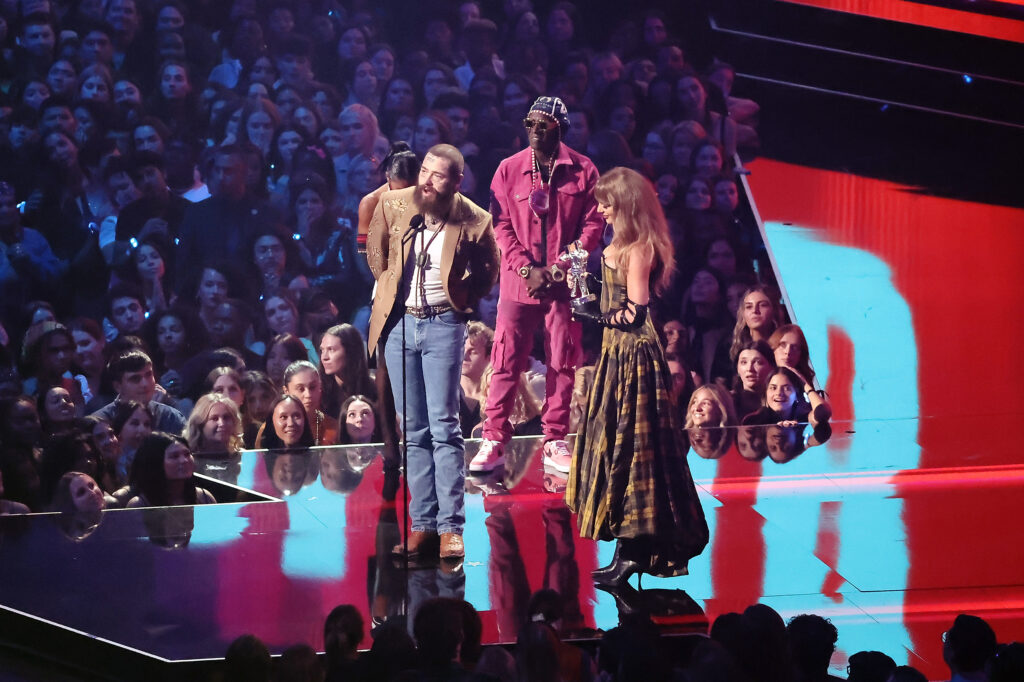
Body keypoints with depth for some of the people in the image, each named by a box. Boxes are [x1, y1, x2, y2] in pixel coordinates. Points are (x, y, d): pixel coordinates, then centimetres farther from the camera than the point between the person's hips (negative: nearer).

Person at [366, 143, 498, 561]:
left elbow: (487, 273, 9)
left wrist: (460, 301, 6)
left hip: (443, 326, -3)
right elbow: (376, 252, 17)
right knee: (413, 431, 6)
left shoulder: (474, 222, -9)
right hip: (399, 323, 3)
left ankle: (451, 527, -7)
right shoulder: (392, 205, -3)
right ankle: (422, 525, 9)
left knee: (443, 428, -8)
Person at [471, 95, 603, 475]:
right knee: (506, 362, -2)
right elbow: (501, 226, 1)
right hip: (519, 282, 0)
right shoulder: (509, 170, 2)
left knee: (563, 364, 4)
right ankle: (494, 442, 1)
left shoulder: (582, 171, 0)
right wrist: (527, 269, -11)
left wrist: (561, 268, -10)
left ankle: (555, 443, 11)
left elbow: (592, 224, -1)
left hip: (564, 283, 0)